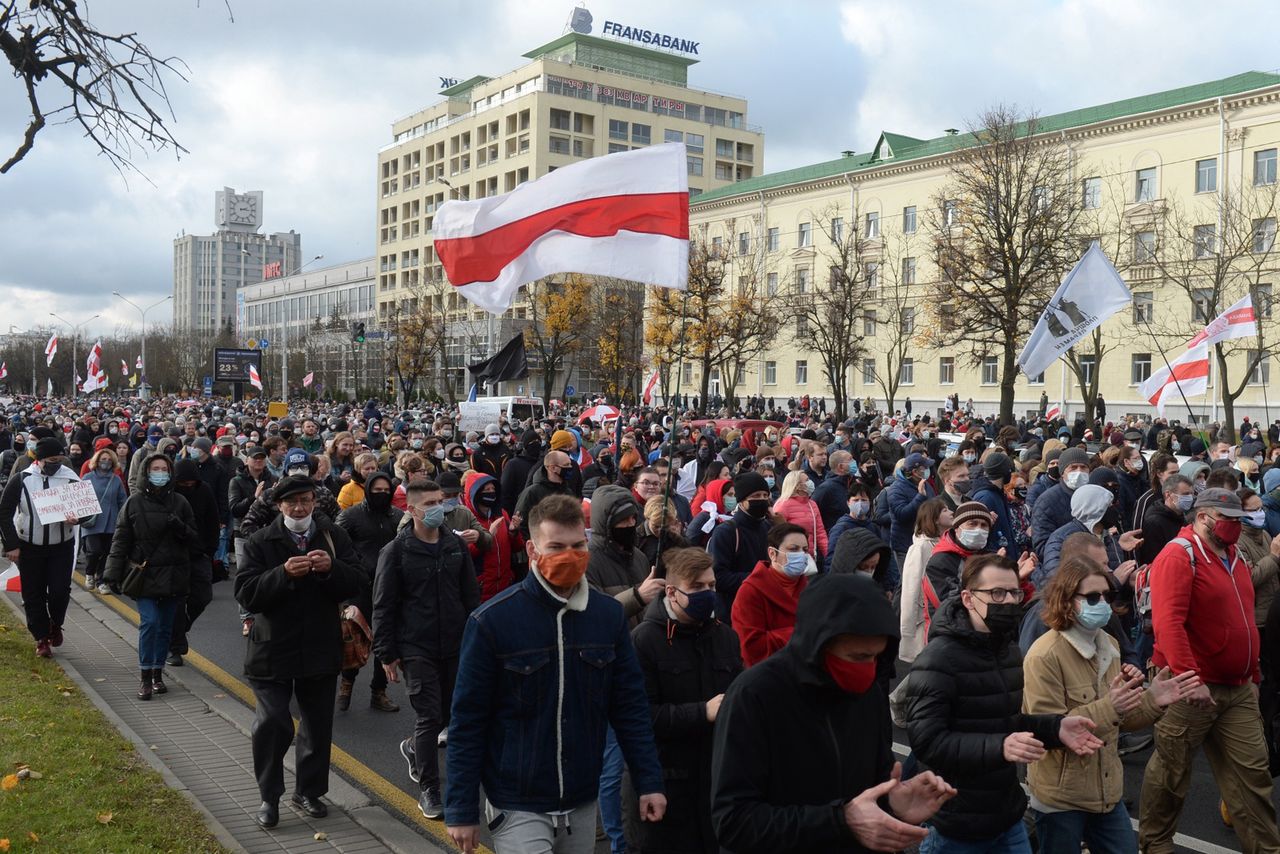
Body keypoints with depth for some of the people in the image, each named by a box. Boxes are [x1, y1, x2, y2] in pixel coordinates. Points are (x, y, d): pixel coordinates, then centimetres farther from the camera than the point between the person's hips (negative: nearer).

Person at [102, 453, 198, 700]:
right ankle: (146, 677, -1)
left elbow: (194, 537, 5)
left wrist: (180, 527, -16)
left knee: (165, 626, 8)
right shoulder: (135, 502, -1)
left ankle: (158, 673, 21)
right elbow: (120, 540, 1)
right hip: (144, 574, -2)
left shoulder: (179, 502, 3)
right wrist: (114, 573, -3)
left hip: (173, 575, 2)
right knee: (149, 622, -12)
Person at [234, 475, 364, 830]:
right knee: (272, 724, -8)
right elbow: (246, 594, -16)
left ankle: (309, 791, 32)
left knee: (318, 726, 13)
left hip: (321, 649, 3)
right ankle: (270, 797, 13)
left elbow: (354, 584, -6)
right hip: (273, 648, -2)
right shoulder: (261, 542, -6)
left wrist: (331, 568, -26)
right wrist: (284, 573, -30)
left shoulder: (334, 536, 0)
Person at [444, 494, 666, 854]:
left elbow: (630, 704, 4)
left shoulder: (609, 614, -2)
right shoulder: (492, 620, -13)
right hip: (517, 807, -4)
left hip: (583, 805, 4)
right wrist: (462, 810, -8)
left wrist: (649, 781, 1)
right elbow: (468, 721, -9)